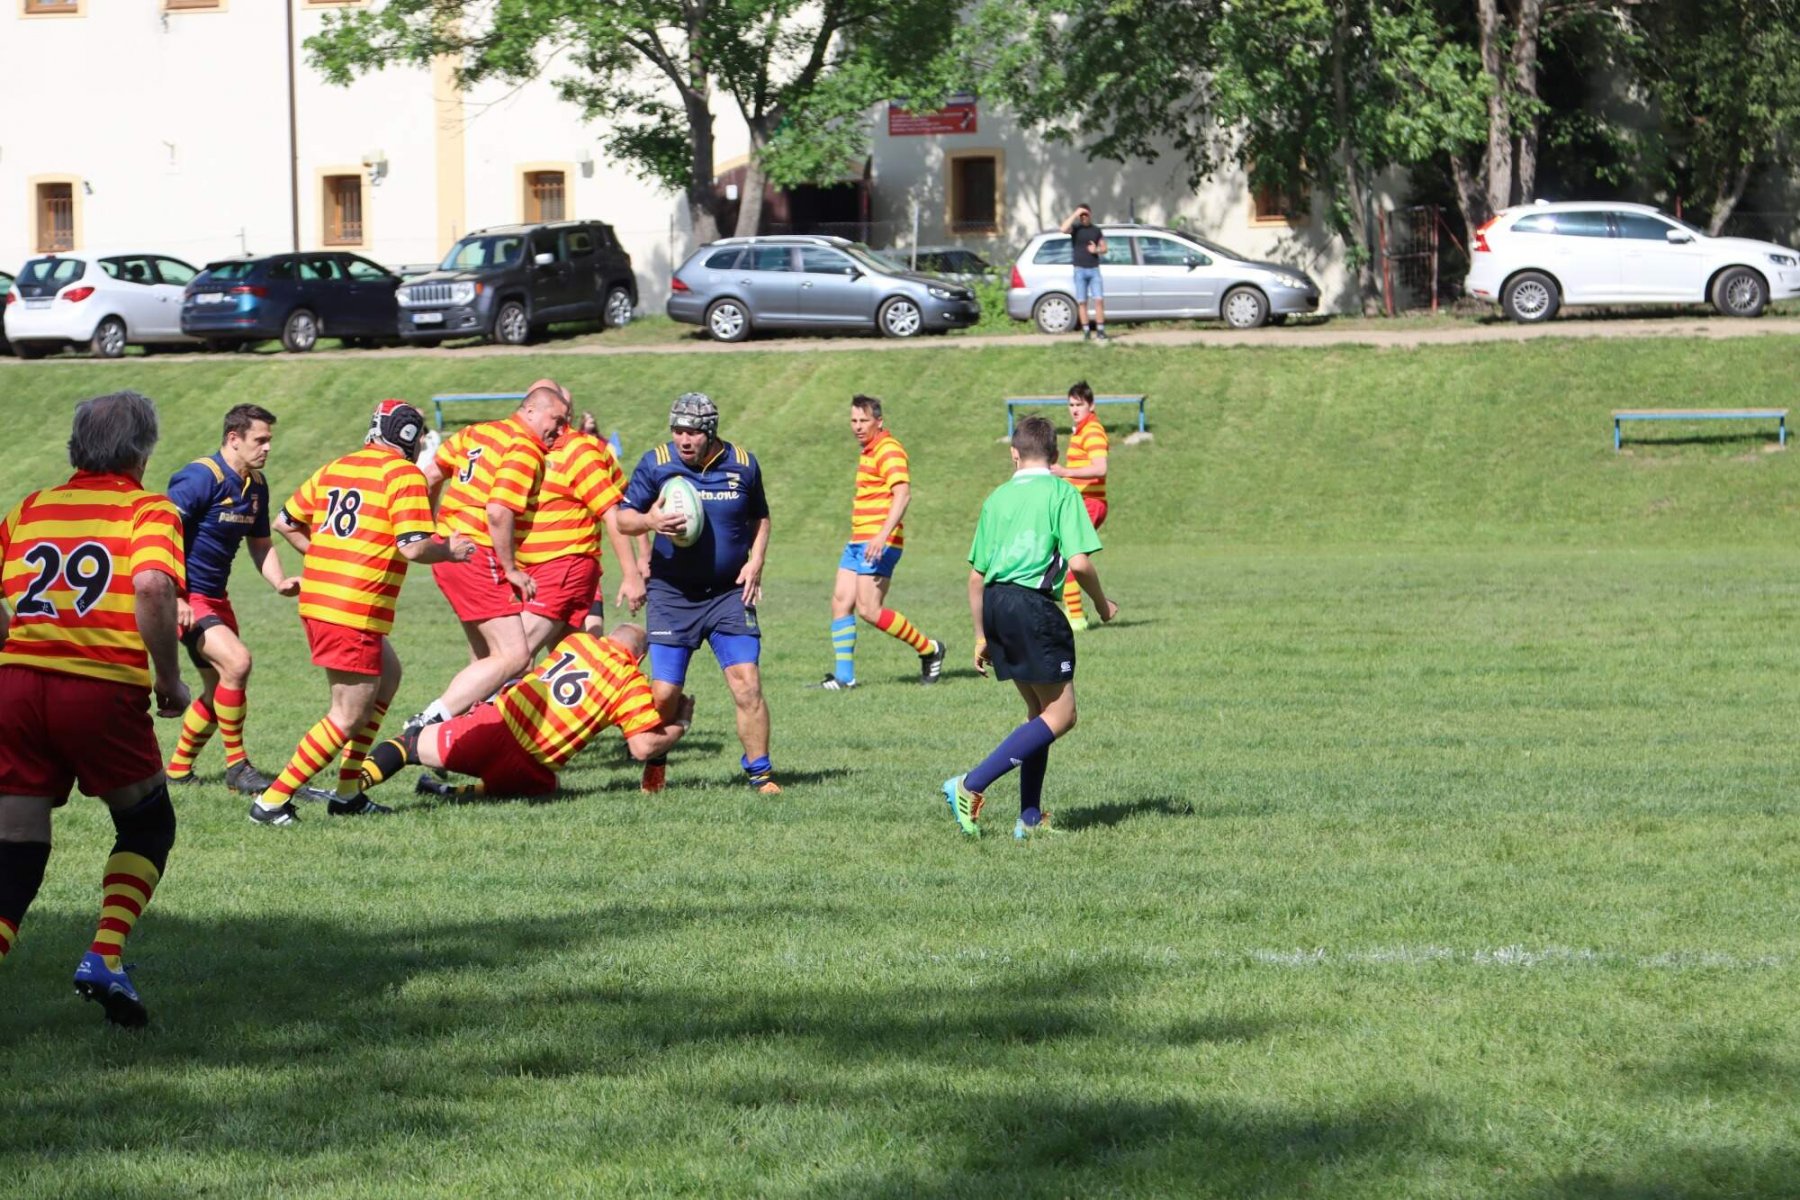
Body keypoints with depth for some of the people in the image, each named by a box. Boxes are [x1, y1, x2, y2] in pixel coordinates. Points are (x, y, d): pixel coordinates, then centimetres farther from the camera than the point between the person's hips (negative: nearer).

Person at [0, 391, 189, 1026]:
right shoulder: (149, 511, 4)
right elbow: (152, 587, -15)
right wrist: (169, 679, -6)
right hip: (103, 689, -3)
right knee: (148, 824, 20)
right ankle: (105, 959, 2)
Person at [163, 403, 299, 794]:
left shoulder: (256, 484, 7)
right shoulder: (200, 478, -19)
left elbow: (260, 542, 19)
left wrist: (279, 581, 0)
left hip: (215, 596, 9)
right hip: (186, 597, -9)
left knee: (220, 689, 13)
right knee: (236, 661, -24)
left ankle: (178, 769, 29)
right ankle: (236, 766, -13)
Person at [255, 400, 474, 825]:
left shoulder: (334, 468, 14)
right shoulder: (404, 475, -8)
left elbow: (284, 523, 18)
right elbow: (412, 547, -17)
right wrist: (449, 551, 1)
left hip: (316, 599, 9)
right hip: (356, 613, -9)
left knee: (387, 675, 25)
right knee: (349, 717, -3)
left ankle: (348, 791, 22)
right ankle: (273, 801, -7)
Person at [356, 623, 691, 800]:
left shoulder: (577, 640, 13)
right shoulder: (633, 684, 4)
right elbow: (643, 747, -4)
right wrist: (679, 726, 15)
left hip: (493, 726, 2)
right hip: (529, 773, -2)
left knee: (410, 743, 17)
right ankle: (458, 793, 4)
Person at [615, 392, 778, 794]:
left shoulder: (743, 464, 1)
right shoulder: (656, 463, -4)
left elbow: (759, 518, 16)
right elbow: (623, 518, 1)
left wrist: (755, 561, 1)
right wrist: (649, 521, -21)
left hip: (729, 593, 1)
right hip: (671, 594, -1)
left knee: (747, 682, -11)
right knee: (664, 691, -5)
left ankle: (759, 772, 2)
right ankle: (654, 763, 23)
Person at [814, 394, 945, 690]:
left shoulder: (889, 450, -13)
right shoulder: (868, 451, 18)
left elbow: (902, 494, -24)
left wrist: (882, 535, -33)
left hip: (878, 544, -10)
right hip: (858, 542, 10)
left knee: (868, 609, -10)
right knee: (841, 602, 4)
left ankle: (929, 649, 5)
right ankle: (843, 676, 6)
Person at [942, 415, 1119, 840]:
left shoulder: (998, 497, 14)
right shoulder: (1061, 492, -2)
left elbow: (976, 575, 15)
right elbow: (1079, 562, -12)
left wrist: (982, 635, 24)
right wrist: (1101, 603, 6)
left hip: (994, 604, 7)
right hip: (1033, 605, -7)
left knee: (1039, 710, 18)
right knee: (1060, 715, -2)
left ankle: (1030, 817, 16)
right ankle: (972, 785, -14)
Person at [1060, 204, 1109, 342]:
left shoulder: (1096, 230, 9)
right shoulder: (1075, 228, 1)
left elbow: (1104, 249, 14)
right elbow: (1064, 229, -21)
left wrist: (1096, 250, -8)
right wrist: (1075, 215, -19)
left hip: (1094, 269, 1)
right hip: (1080, 270, -1)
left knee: (1099, 300, -6)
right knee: (1082, 302, -1)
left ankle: (1100, 331, -3)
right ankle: (1086, 332, 3)